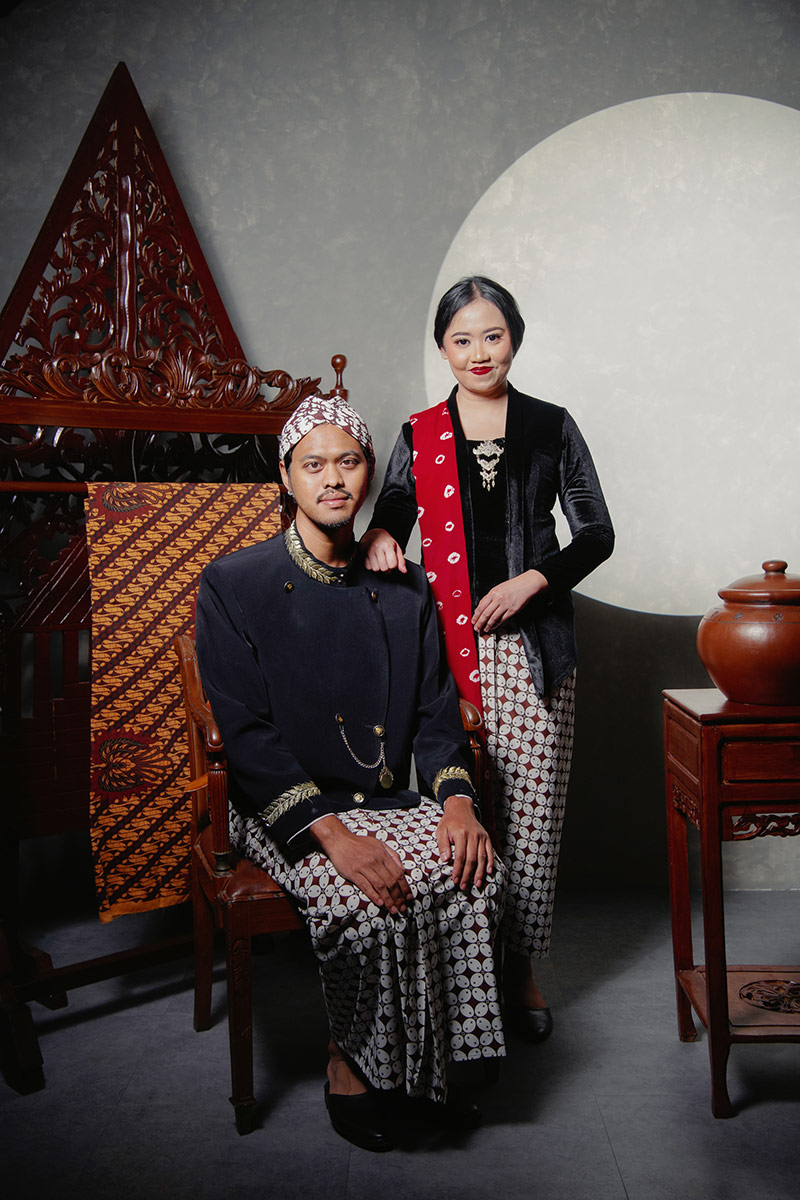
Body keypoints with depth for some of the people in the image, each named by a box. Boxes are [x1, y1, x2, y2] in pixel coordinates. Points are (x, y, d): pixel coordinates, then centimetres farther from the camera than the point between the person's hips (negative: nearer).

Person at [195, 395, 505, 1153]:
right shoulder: (233, 587, -4)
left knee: (476, 872, -24)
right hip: (285, 810, -3)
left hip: (391, 800, 4)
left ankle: (434, 1060, -2)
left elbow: (436, 711, 9)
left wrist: (456, 798, -13)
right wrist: (332, 834, -23)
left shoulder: (405, 590, 10)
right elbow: (246, 735, -11)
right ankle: (352, 1061, -1)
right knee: (366, 901, -30)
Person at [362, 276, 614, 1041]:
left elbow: (596, 533, 7)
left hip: (533, 643, 0)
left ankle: (520, 970, 17)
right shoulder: (419, 437, 9)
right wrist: (379, 537, -9)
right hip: (449, 645, 0)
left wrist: (533, 579, -7)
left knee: (531, 811, 1)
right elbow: (389, 515, 15)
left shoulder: (551, 428, 8)